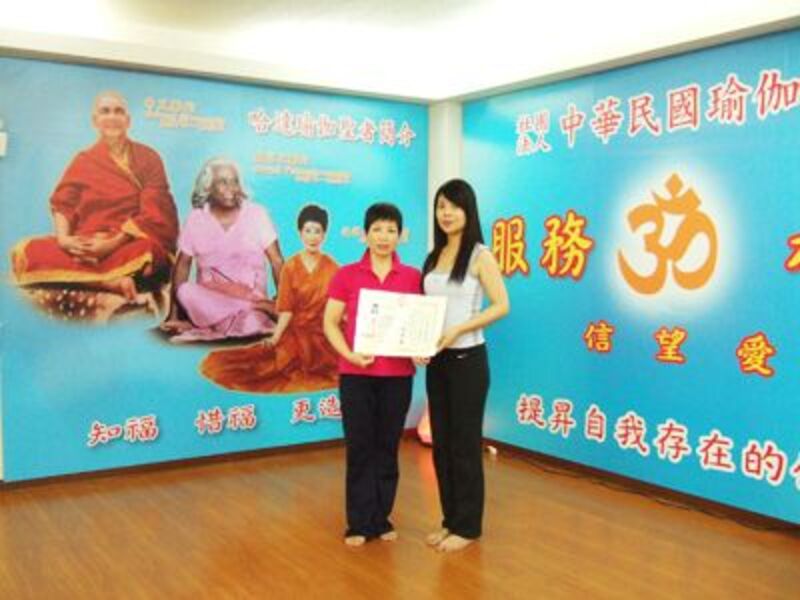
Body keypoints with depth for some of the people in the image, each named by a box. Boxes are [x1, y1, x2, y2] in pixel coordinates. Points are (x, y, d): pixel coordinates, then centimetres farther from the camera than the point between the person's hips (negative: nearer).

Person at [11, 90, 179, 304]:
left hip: (132, 242, -4)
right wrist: (63, 239, -16)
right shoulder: (83, 161, 13)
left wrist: (114, 243, -17)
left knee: (146, 253, -40)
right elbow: (62, 205, 6)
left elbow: (153, 212, -5)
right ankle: (115, 281, -32)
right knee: (27, 251, -24)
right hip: (86, 245, 4)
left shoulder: (148, 158, 5)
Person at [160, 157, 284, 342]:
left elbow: (277, 262, -3)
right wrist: (174, 315, -4)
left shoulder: (256, 214, -2)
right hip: (209, 294, 3)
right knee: (186, 291, -32)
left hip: (250, 294, -2)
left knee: (250, 325, -36)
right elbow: (182, 265, 3)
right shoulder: (196, 219, 1)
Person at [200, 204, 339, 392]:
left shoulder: (332, 268, 1)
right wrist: (275, 338, -13)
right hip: (296, 334, 0)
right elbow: (286, 310, -2)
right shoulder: (290, 267, 1)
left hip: (325, 337, 0)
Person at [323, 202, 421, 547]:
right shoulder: (347, 275, 0)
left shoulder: (412, 277, 4)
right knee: (360, 448, 5)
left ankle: (381, 519, 24)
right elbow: (330, 323, 0)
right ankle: (359, 523, 17)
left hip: (398, 375, 1)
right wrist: (349, 354, -15)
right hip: (356, 374, -1)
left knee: (387, 447, 10)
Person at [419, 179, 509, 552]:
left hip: (468, 359, -6)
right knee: (441, 442, 12)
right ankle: (450, 520, 25)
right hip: (436, 361, 7)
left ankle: (467, 526, 15)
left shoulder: (480, 255, -8)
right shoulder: (433, 257, 11)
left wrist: (458, 329, -22)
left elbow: (501, 305, -14)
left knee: (464, 443, 2)